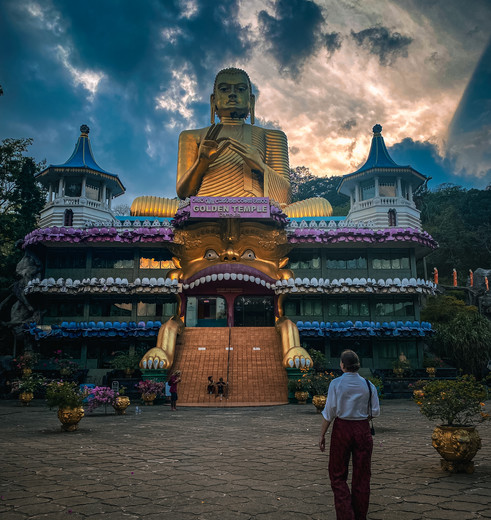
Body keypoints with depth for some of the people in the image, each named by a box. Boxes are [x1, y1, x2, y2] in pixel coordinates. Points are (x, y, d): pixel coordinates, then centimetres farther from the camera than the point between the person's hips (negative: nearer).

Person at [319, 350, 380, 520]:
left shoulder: (336, 383, -10)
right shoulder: (368, 384, -1)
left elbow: (329, 412, -9)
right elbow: (375, 412, 2)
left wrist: (322, 434, -1)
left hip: (342, 429, -3)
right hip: (363, 429, 3)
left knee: (337, 475, 10)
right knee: (362, 476, 14)